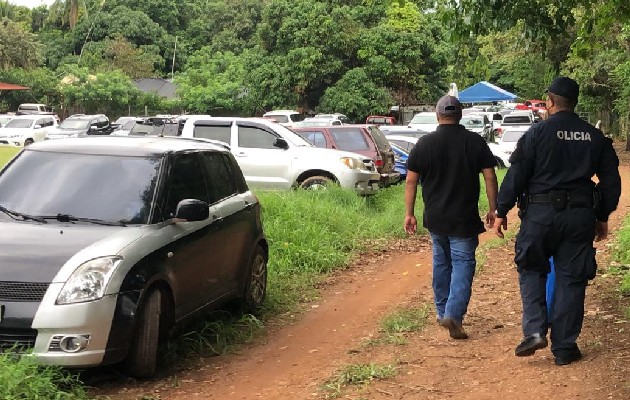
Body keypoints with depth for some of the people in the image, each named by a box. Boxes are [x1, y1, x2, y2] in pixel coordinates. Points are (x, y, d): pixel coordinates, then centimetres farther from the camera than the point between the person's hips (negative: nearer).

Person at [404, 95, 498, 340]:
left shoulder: (424, 143, -2)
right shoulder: (475, 142, -5)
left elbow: (411, 181, -1)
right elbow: (490, 177, -5)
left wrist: (409, 214, 6)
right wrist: (493, 209, 4)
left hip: (435, 218, 3)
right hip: (464, 219, -2)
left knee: (441, 262, 18)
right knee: (463, 264, 0)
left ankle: (442, 312, 26)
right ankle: (453, 314, -16)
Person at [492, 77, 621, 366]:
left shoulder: (537, 133, -5)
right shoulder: (595, 137, 8)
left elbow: (516, 175, -7)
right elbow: (611, 179, 12)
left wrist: (501, 211, 0)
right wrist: (602, 217, 21)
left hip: (540, 213, -3)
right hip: (581, 216, 3)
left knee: (531, 270, 15)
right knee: (571, 279, 8)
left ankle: (534, 330, -2)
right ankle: (564, 347, 11)